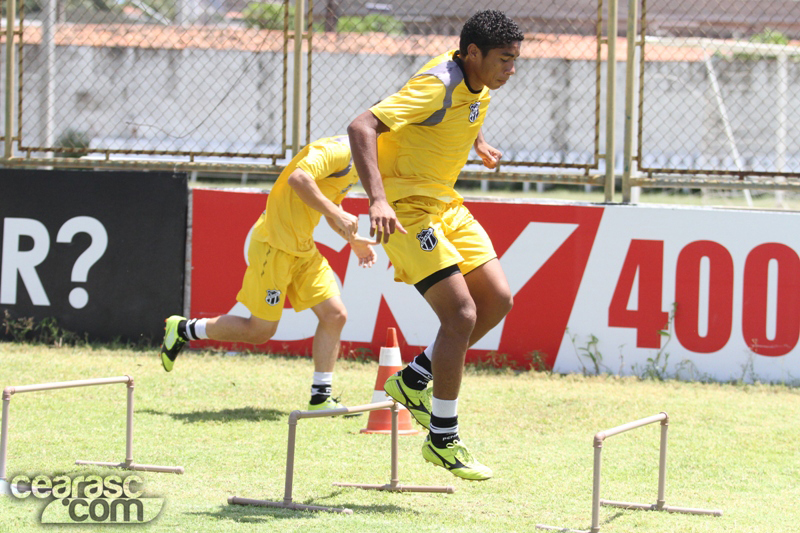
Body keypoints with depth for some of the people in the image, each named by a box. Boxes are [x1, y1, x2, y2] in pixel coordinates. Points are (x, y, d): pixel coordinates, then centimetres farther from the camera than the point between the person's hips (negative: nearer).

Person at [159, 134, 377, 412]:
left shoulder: (354, 163, 14)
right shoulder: (338, 150, -19)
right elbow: (298, 178, -35)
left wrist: (354, 240, 17)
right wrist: (337, 215, -33)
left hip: (303, 248, 10)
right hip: (275, 245, -10)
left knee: (335, 315, -1)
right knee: (260, 331, -3)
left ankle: (320, 398, 5)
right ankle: (182, 329, 15)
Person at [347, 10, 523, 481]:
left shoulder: (477, 84, 2)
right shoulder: (437, 86, -25)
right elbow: (361, 128, -34)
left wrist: (479, 145, 33)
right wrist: (378, 199, -43)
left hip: (445, 205, 9)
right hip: (406, 208, -9)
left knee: (497, 300, 5)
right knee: (461, 314, -15)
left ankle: (414, 380, 19)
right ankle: (442, 440, -6)